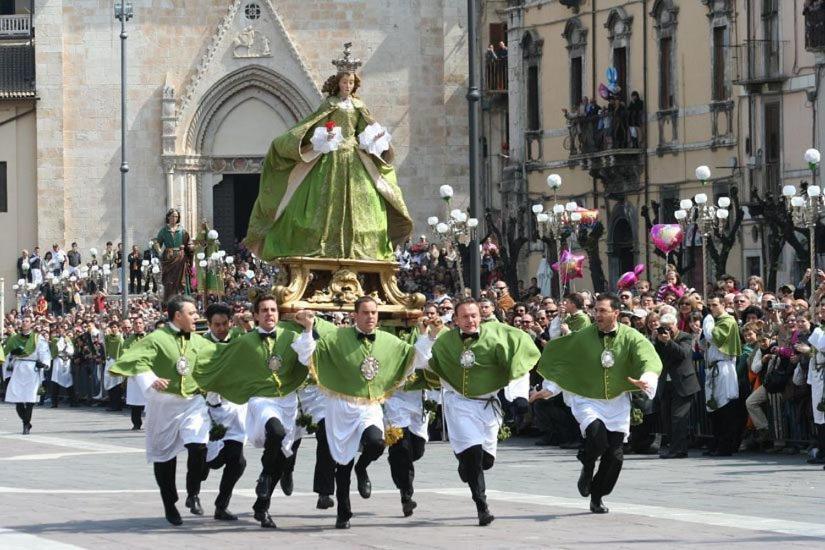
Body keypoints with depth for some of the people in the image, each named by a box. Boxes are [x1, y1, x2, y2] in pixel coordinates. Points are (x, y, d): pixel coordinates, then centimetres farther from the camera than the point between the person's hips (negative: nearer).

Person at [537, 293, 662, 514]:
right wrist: (550, 387, 1)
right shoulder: (582, 338, -8)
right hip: (587, 400, -2)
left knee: (614, 455, 1)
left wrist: (646, 380, -41)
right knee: (597, 435, -29)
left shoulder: (631, 338, -8)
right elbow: (556, 355, 3)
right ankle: (587, 468, 4)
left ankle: (597, 496, 21)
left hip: (617, 403, 2)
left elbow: (650, 360, -20)